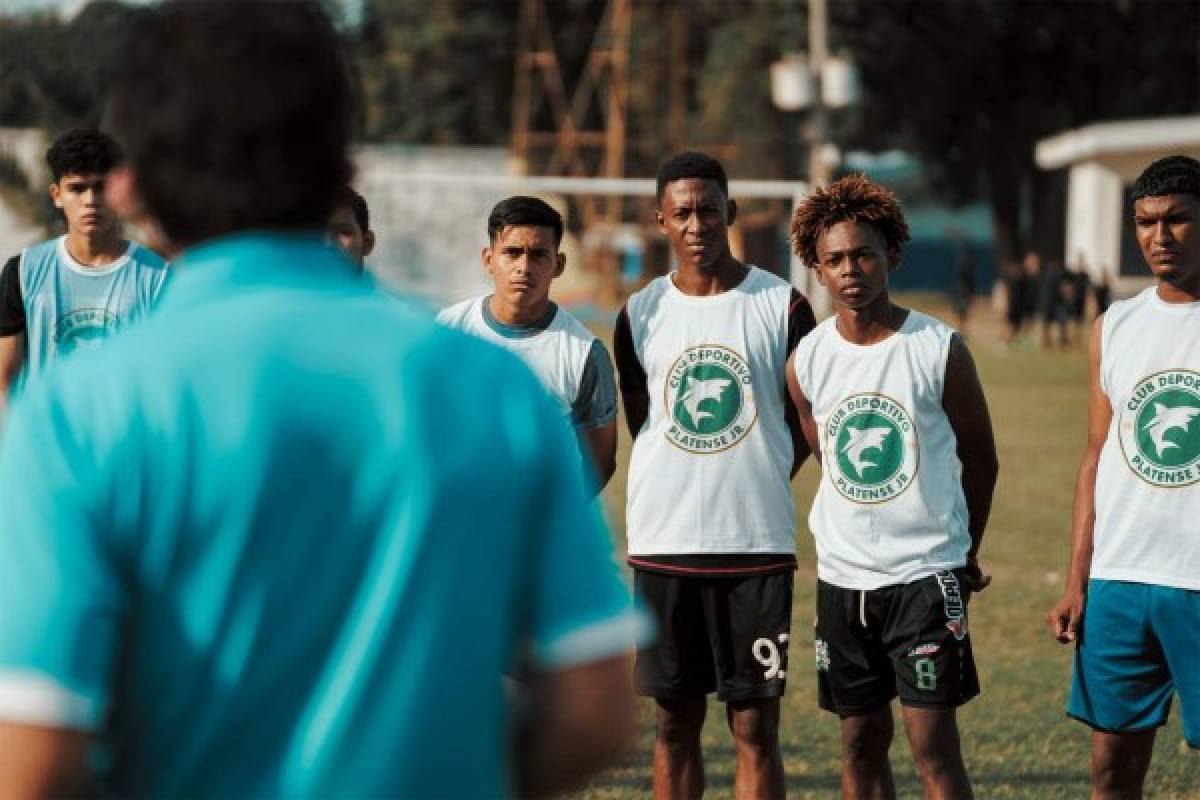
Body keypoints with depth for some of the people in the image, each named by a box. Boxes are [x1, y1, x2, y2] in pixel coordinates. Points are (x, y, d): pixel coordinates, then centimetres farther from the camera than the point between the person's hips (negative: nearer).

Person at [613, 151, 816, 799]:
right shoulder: (640, 315, 6)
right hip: (664, 544, 2)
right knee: (675, 722, 7)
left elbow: (804, 425, 8)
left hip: (758, 548, -2)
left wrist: (754, 490, 4)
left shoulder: (783, 306, 0)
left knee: (756, 726, 0)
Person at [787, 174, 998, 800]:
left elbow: (979, 459, 4)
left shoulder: (940, 350, -8)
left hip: (926, 576, -4)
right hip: (843, 577, 4)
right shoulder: (807, 360, 1)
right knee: (861, 741, 10)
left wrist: (964, 554, 12)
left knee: (933, 743, -8)